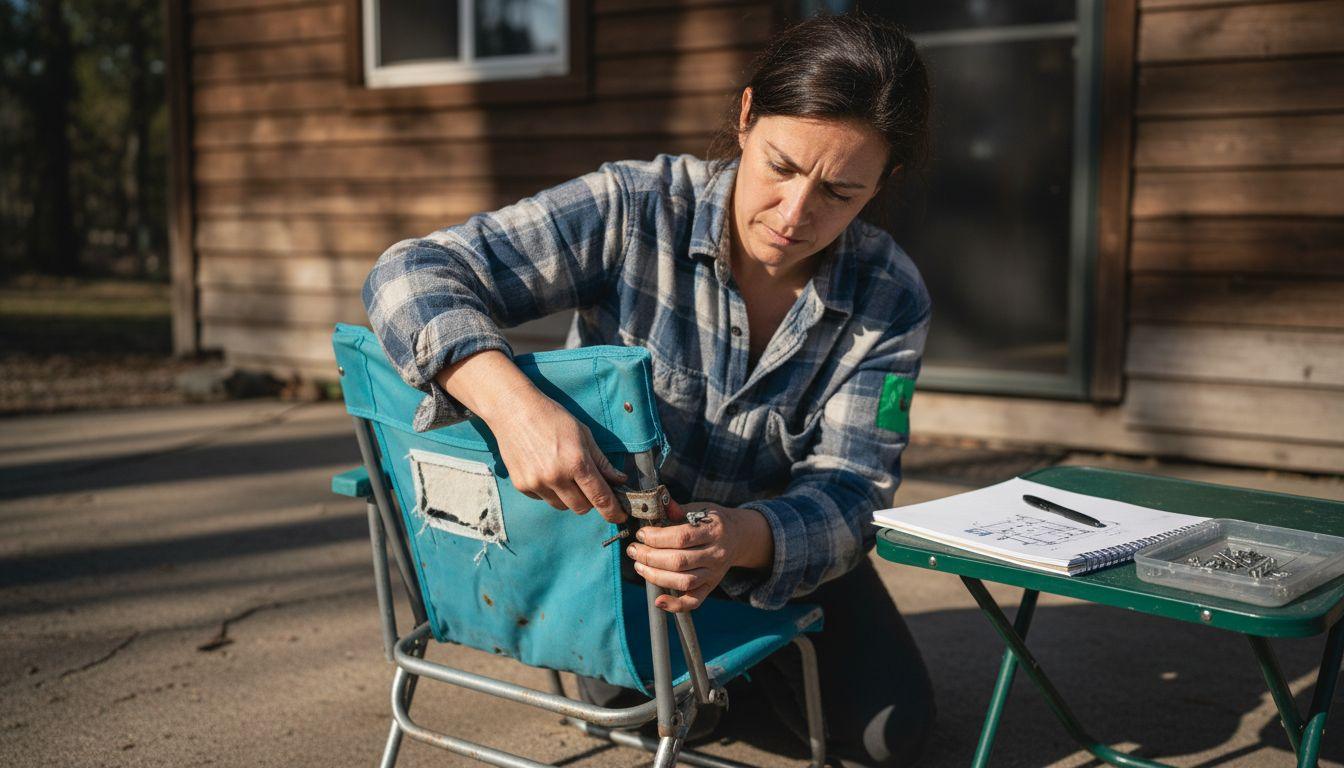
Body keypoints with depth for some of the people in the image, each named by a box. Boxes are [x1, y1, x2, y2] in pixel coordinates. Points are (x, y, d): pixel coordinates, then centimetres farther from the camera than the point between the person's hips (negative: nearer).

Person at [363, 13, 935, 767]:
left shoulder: (891, 299, -18)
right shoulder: (636, 209, -26)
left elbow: (848, 493, -23)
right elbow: (415, 273, -31)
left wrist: (740, 540, -48)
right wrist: (511, 402, -53)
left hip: (775, 545, 2)